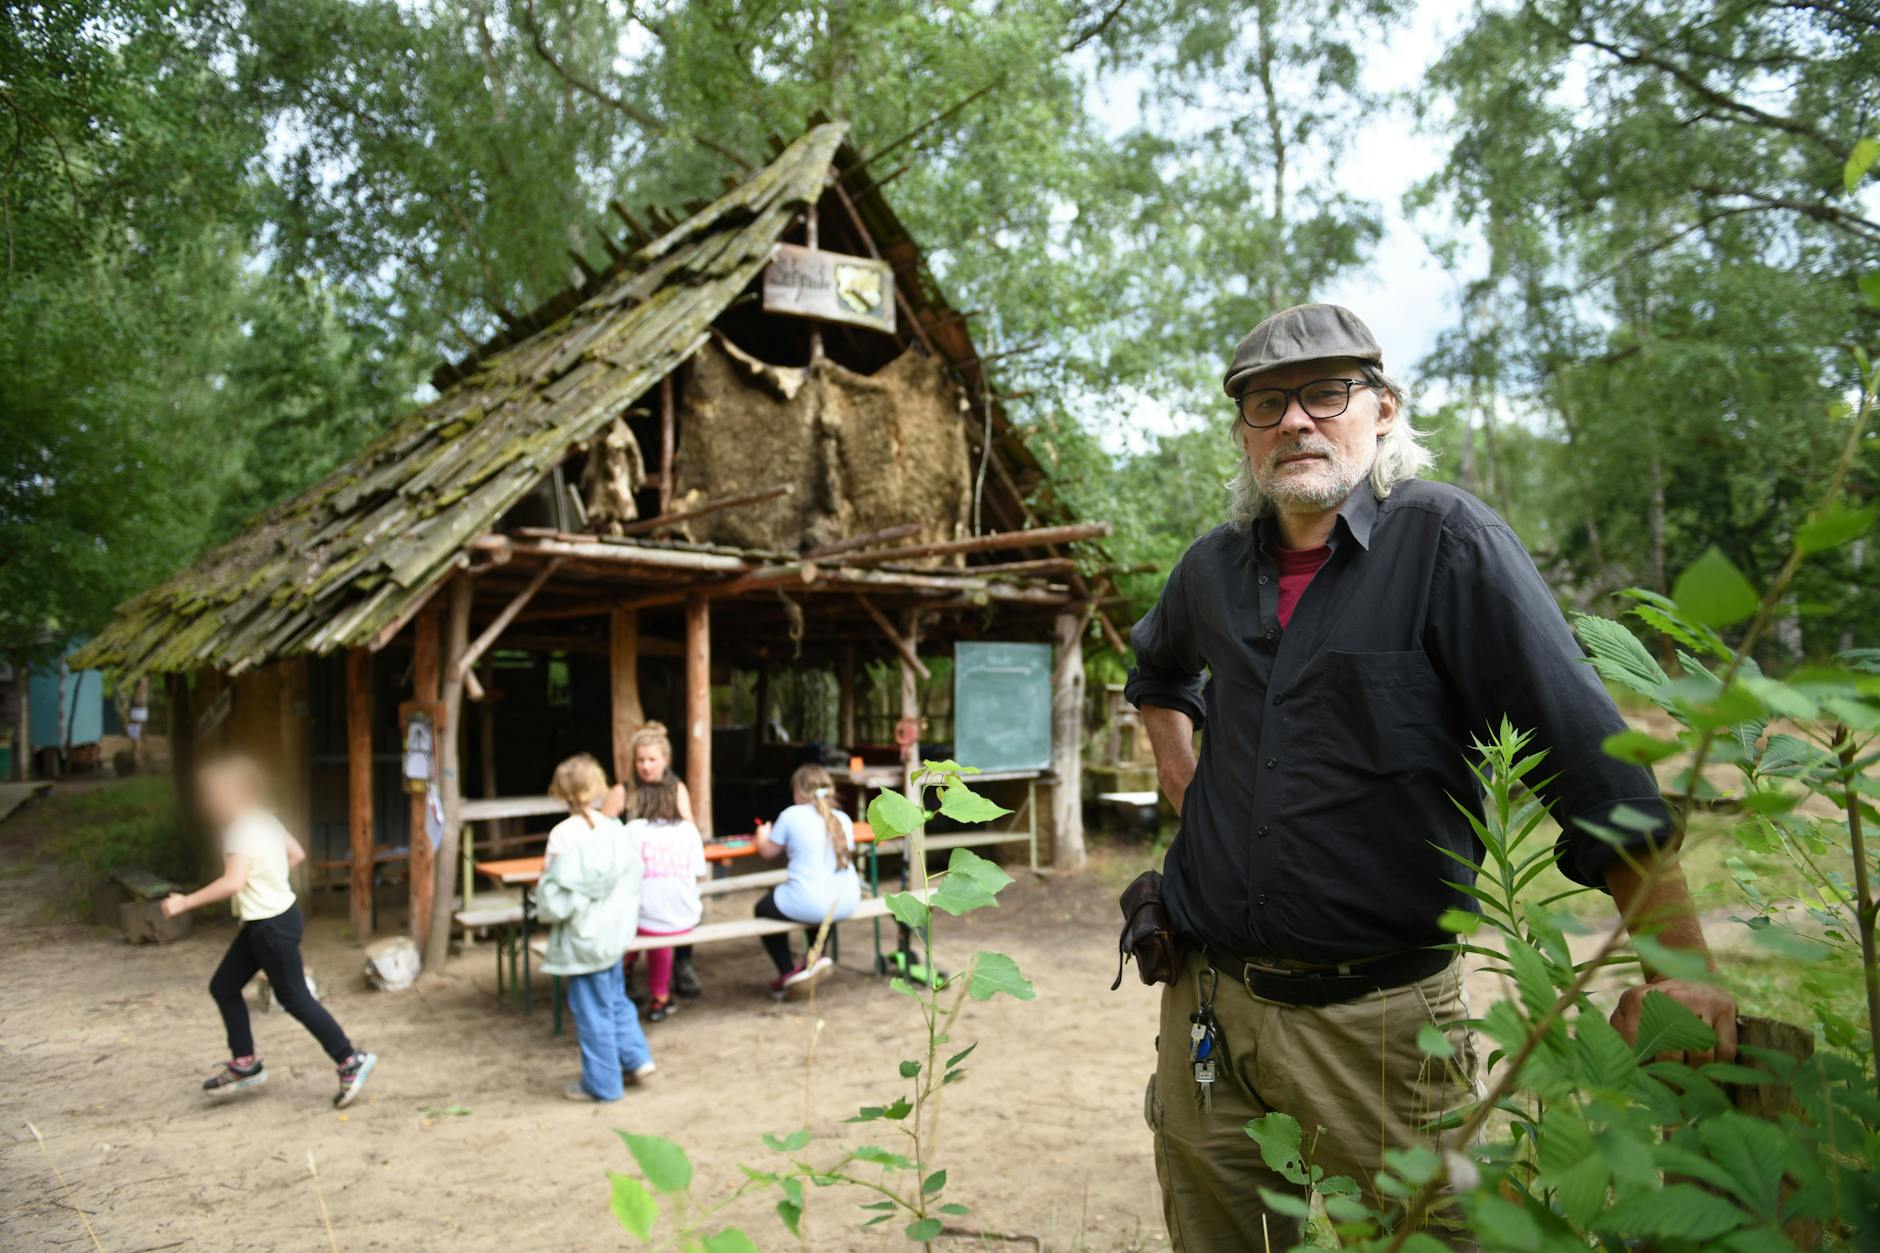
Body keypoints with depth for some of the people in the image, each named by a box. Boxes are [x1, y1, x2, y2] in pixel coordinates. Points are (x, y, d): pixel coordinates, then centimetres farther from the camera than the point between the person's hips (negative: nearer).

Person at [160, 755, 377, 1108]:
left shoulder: (242, 830, -21)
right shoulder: (264, 820, 7)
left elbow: (232, 883, -31)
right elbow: (297, 854, 16)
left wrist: (185, 902, -25)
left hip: (272, 924, -10)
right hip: (263, 922, 10)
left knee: (295, 999, -2)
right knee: (223, 986, 16)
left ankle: (350, 1063, 5)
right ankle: (244, 1064, 27)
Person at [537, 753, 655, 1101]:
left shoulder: (564, 835, -17)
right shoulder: (617, 830, -2)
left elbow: (556, 892, -17)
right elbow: (635, 878, 3)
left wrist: (545, 910, 3)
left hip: (583, 937, -5)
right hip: (616, 930, 6)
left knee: (592, 1010, 7)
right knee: (615, 998, 24)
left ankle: (601, 1083, 17)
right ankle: (636, 1057, 22)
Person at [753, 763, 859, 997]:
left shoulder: (791, 815, -7)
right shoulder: (842, 818, 6)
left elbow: (768, 851, 5)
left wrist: (763, 835, 28)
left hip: (810, 905, -5)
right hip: (846, 903, 5)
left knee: (764, 908, 26)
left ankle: (789, 974, 24)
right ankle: (817, 957, 27)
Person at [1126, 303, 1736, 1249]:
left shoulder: (1446, 541, -10)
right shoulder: (1213, 567, 6)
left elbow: (1582, 747, -17)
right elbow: (1157, 669, 29)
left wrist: (1673, 957, -23)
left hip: (1375, 1018, -5)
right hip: (1206, 999, 5)